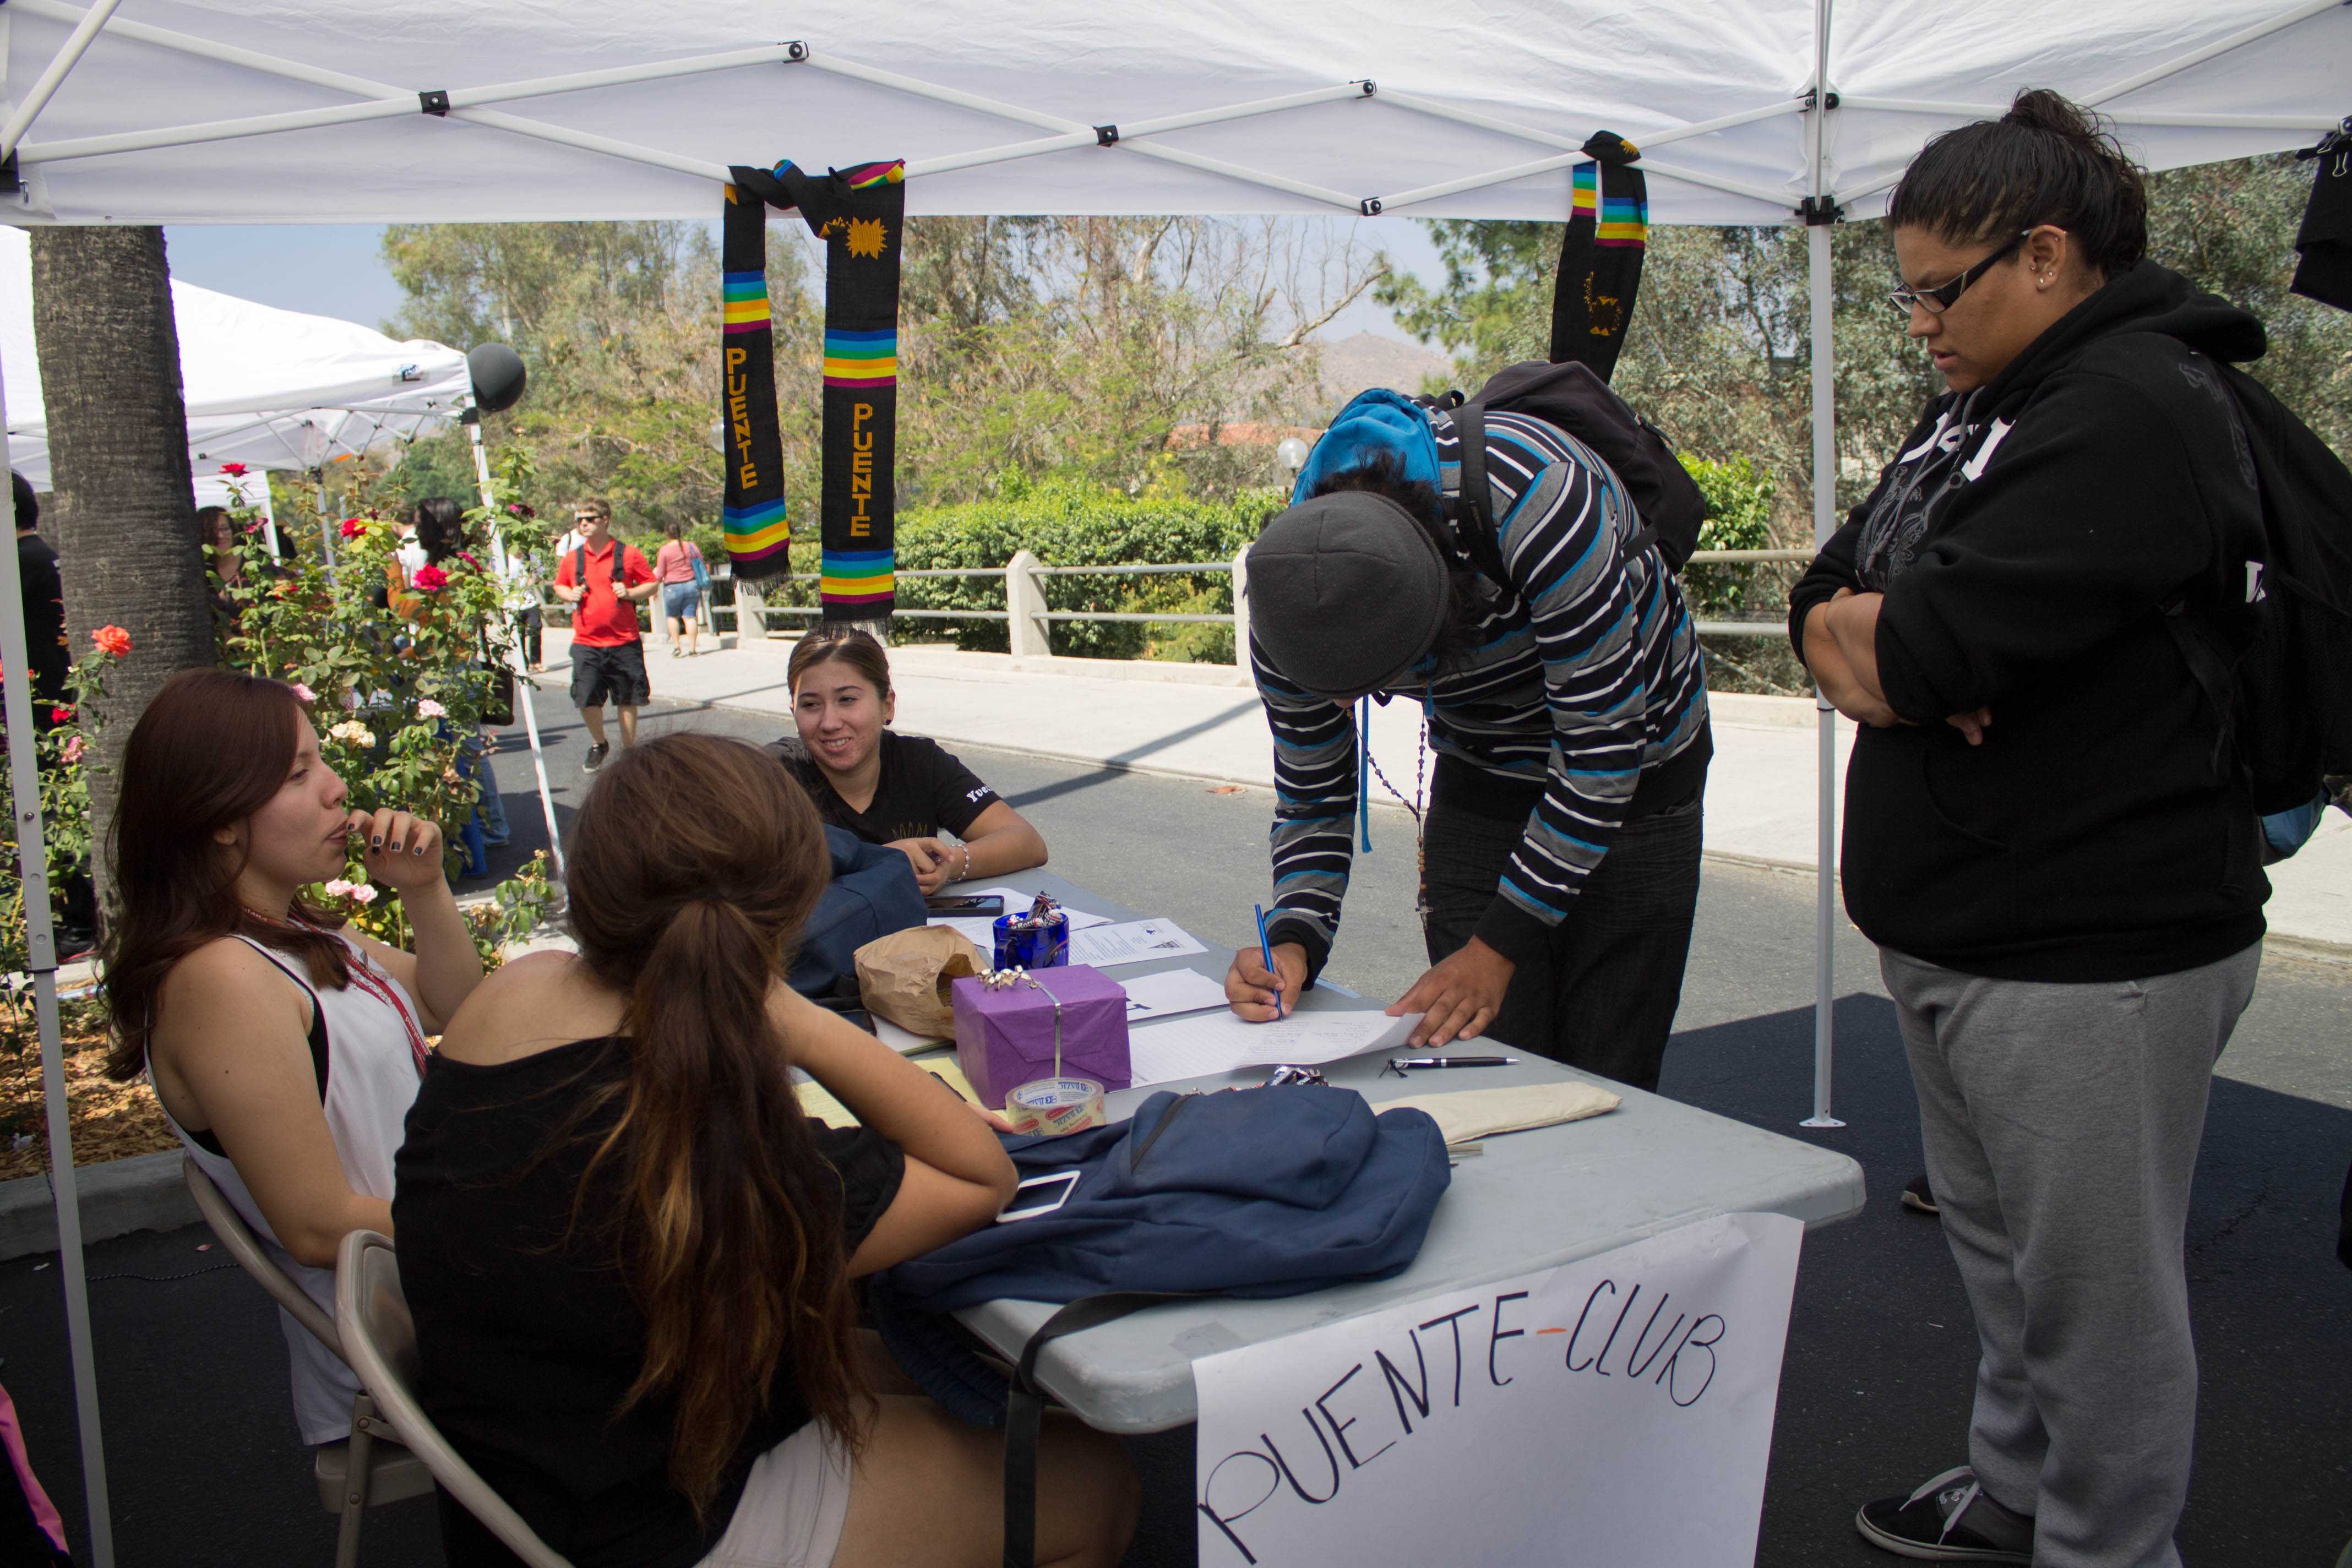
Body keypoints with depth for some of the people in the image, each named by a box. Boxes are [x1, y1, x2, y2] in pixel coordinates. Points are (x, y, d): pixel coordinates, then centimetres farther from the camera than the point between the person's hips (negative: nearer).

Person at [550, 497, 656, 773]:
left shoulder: (628, 554, -2)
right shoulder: (572, 558, 6)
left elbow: (651, 584, 4)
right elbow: (559, 586, 20)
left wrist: (630, 593, -13)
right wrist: (569, 595, -1)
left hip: (624, 642, -2)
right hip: (586, 642, 2)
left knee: (628, 699, 6)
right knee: (587, 699, -4)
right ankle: (599, 745, 21)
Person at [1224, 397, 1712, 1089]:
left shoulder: (1534, 501, -37)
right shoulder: (1290, 589, -22)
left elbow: (1603, 750, -27)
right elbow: (1312, 797, -6)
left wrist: (1498, 946, -24)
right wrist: (1293, 939, -24)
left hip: (1638, 772, -3)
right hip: (1479, 782, 3)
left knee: (1605, 1089, -5)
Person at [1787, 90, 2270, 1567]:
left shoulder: (2134, 410, -17)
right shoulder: (1981, 407, 14)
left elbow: (1939, 649, -26)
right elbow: (1827, 597, 11)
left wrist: (1868, 634, -4)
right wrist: (1886, 648, -11)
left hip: (2090, 956, -10)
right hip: (1955, 934, 10)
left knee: (2094, 1292, 4)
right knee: (1996, 1249, 23)